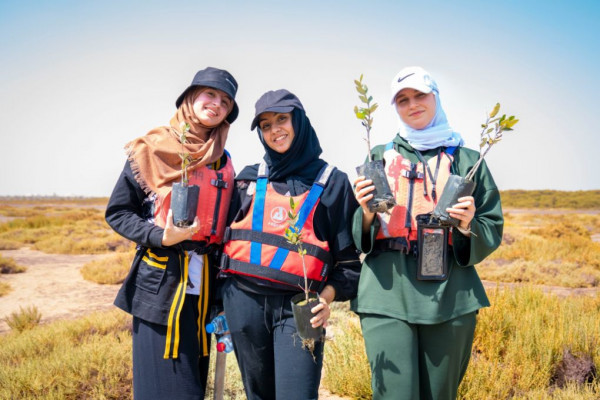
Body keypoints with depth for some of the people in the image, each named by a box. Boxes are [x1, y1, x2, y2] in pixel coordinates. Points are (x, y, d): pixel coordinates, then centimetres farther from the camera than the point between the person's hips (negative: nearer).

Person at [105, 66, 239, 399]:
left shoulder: (223, 163, 11)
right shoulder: (152, 149, -3)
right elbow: (117, 212, -1)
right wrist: (159, 237, -17)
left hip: (204, 287, 5)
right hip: (160, 284, -5)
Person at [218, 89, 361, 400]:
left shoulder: (332, 182, 6)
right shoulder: (250, 178, 13)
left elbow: (348, 253, 4)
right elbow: (226, 233, 17)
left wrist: (328, 296, -9)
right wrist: (220, 296, 10)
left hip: (298, 306, -3)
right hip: (243, 300, 3)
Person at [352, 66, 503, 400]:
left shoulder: (467, 160, 10)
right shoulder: (380, 158, 12)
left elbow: (493, 229, 9)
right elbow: (359, 237, 11)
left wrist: (469, 225, -11)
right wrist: (366, 212, -10)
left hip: (451, 297, 1)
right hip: (387, 294, 0)